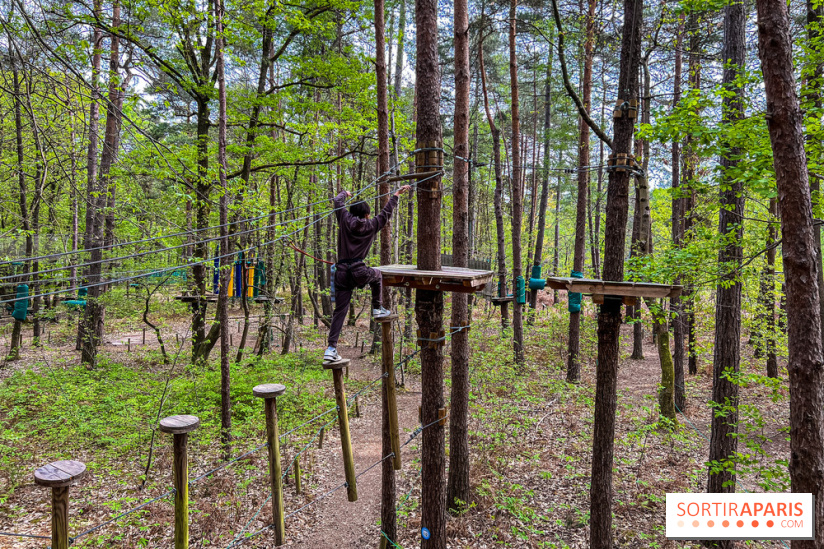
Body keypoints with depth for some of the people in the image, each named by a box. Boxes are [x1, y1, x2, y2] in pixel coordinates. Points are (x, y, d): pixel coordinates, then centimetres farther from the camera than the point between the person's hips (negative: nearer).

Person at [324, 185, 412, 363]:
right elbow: (386, 213, 23)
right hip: (358, 271, -2)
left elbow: (337, 201, 25)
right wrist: (396, 195, 36)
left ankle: (331, 348, -4)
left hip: (341, 272, 2)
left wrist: (345, 193, 47)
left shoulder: (345, 219, 11)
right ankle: (377, 309, 37)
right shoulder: (370, 225, 9)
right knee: (377, 275, 32)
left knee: (340, 310, 3)